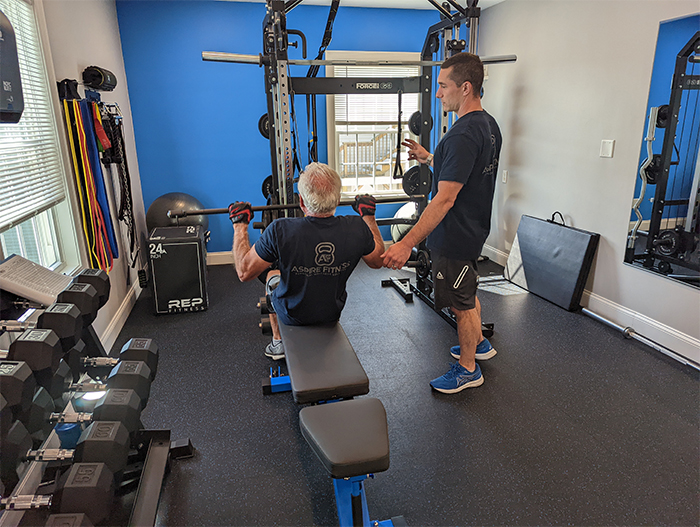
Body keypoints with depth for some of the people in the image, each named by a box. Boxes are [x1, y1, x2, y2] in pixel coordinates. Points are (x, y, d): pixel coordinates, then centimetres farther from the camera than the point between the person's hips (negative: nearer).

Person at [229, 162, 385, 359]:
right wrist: (368, 215, 5)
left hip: (292, 315, -2)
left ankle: (278, 344, 40)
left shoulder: (280, 231, -32)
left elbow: (244, 272, -19)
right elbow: (377, 261, -3)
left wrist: (240, 224, -9)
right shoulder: (357, 228, -24)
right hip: (334, 312, 2)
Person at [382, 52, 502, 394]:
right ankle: (478, 344, 46)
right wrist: (429, 158, 20)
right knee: (466, 295, 26)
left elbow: (444, 199, -31)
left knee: (462, 303, 6)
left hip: (456, 236, -10)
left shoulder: (463, 135, -27)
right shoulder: (488, 125, 6)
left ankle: (468, 370, 24)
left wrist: (407, 243, -32)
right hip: (472, 228, 10)